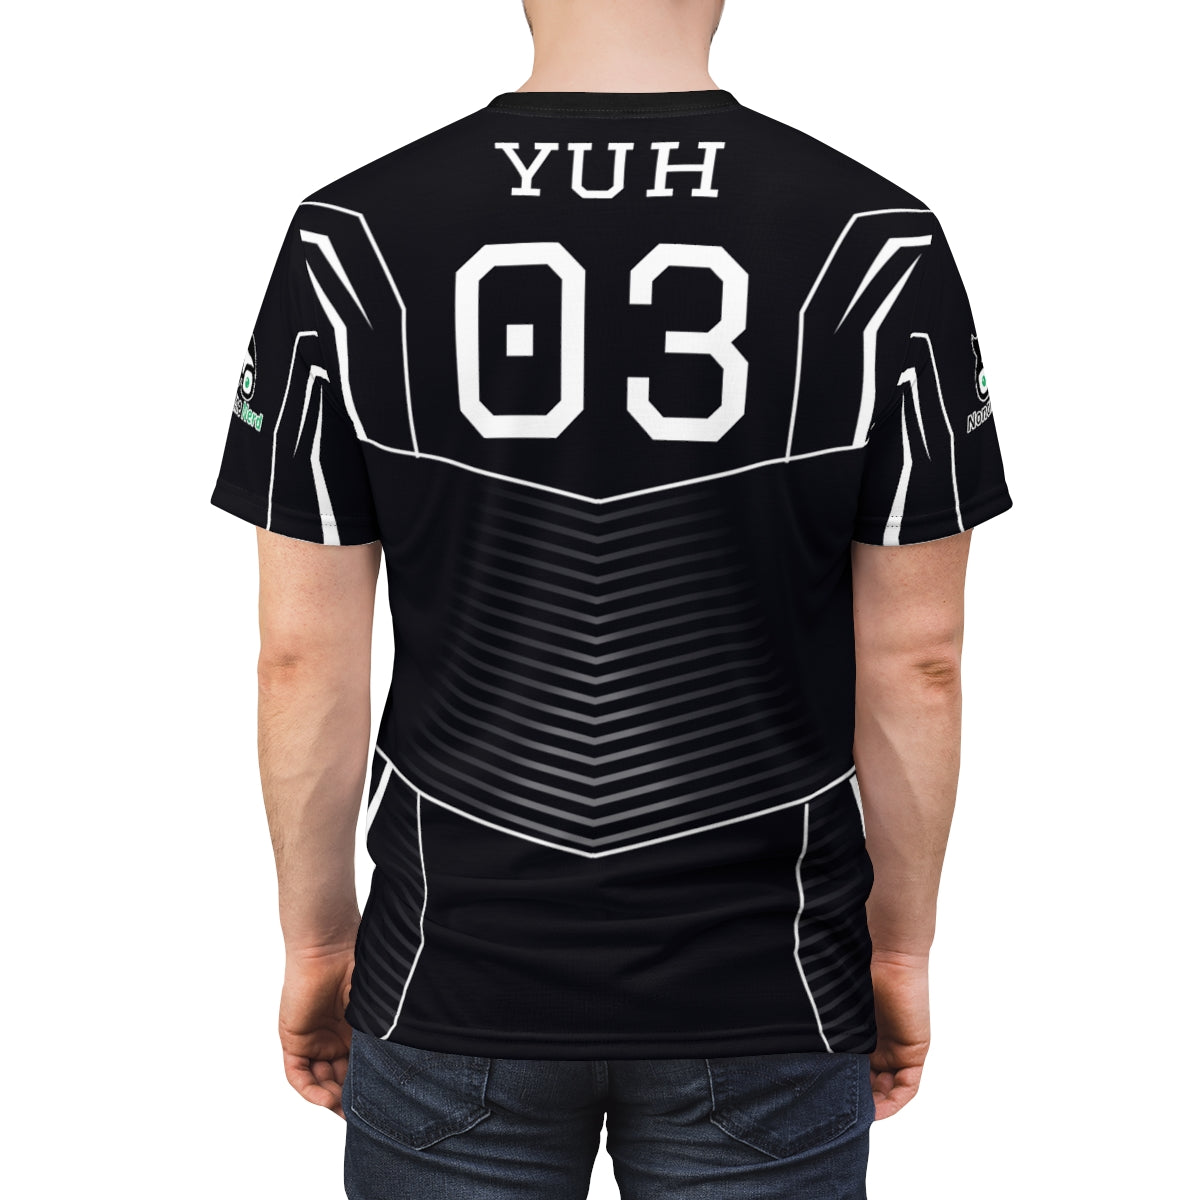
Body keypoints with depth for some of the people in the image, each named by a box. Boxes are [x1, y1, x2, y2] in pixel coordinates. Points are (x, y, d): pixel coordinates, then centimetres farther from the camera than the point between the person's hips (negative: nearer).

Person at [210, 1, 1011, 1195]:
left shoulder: (352, 237, -9)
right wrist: (901, 948, 8)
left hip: (453, 977, 1)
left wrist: (317, 940, 8)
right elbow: (915, 663, -6)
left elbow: (304, 655, -6)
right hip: (769, 1001, 0)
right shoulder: (877, 245, -10)